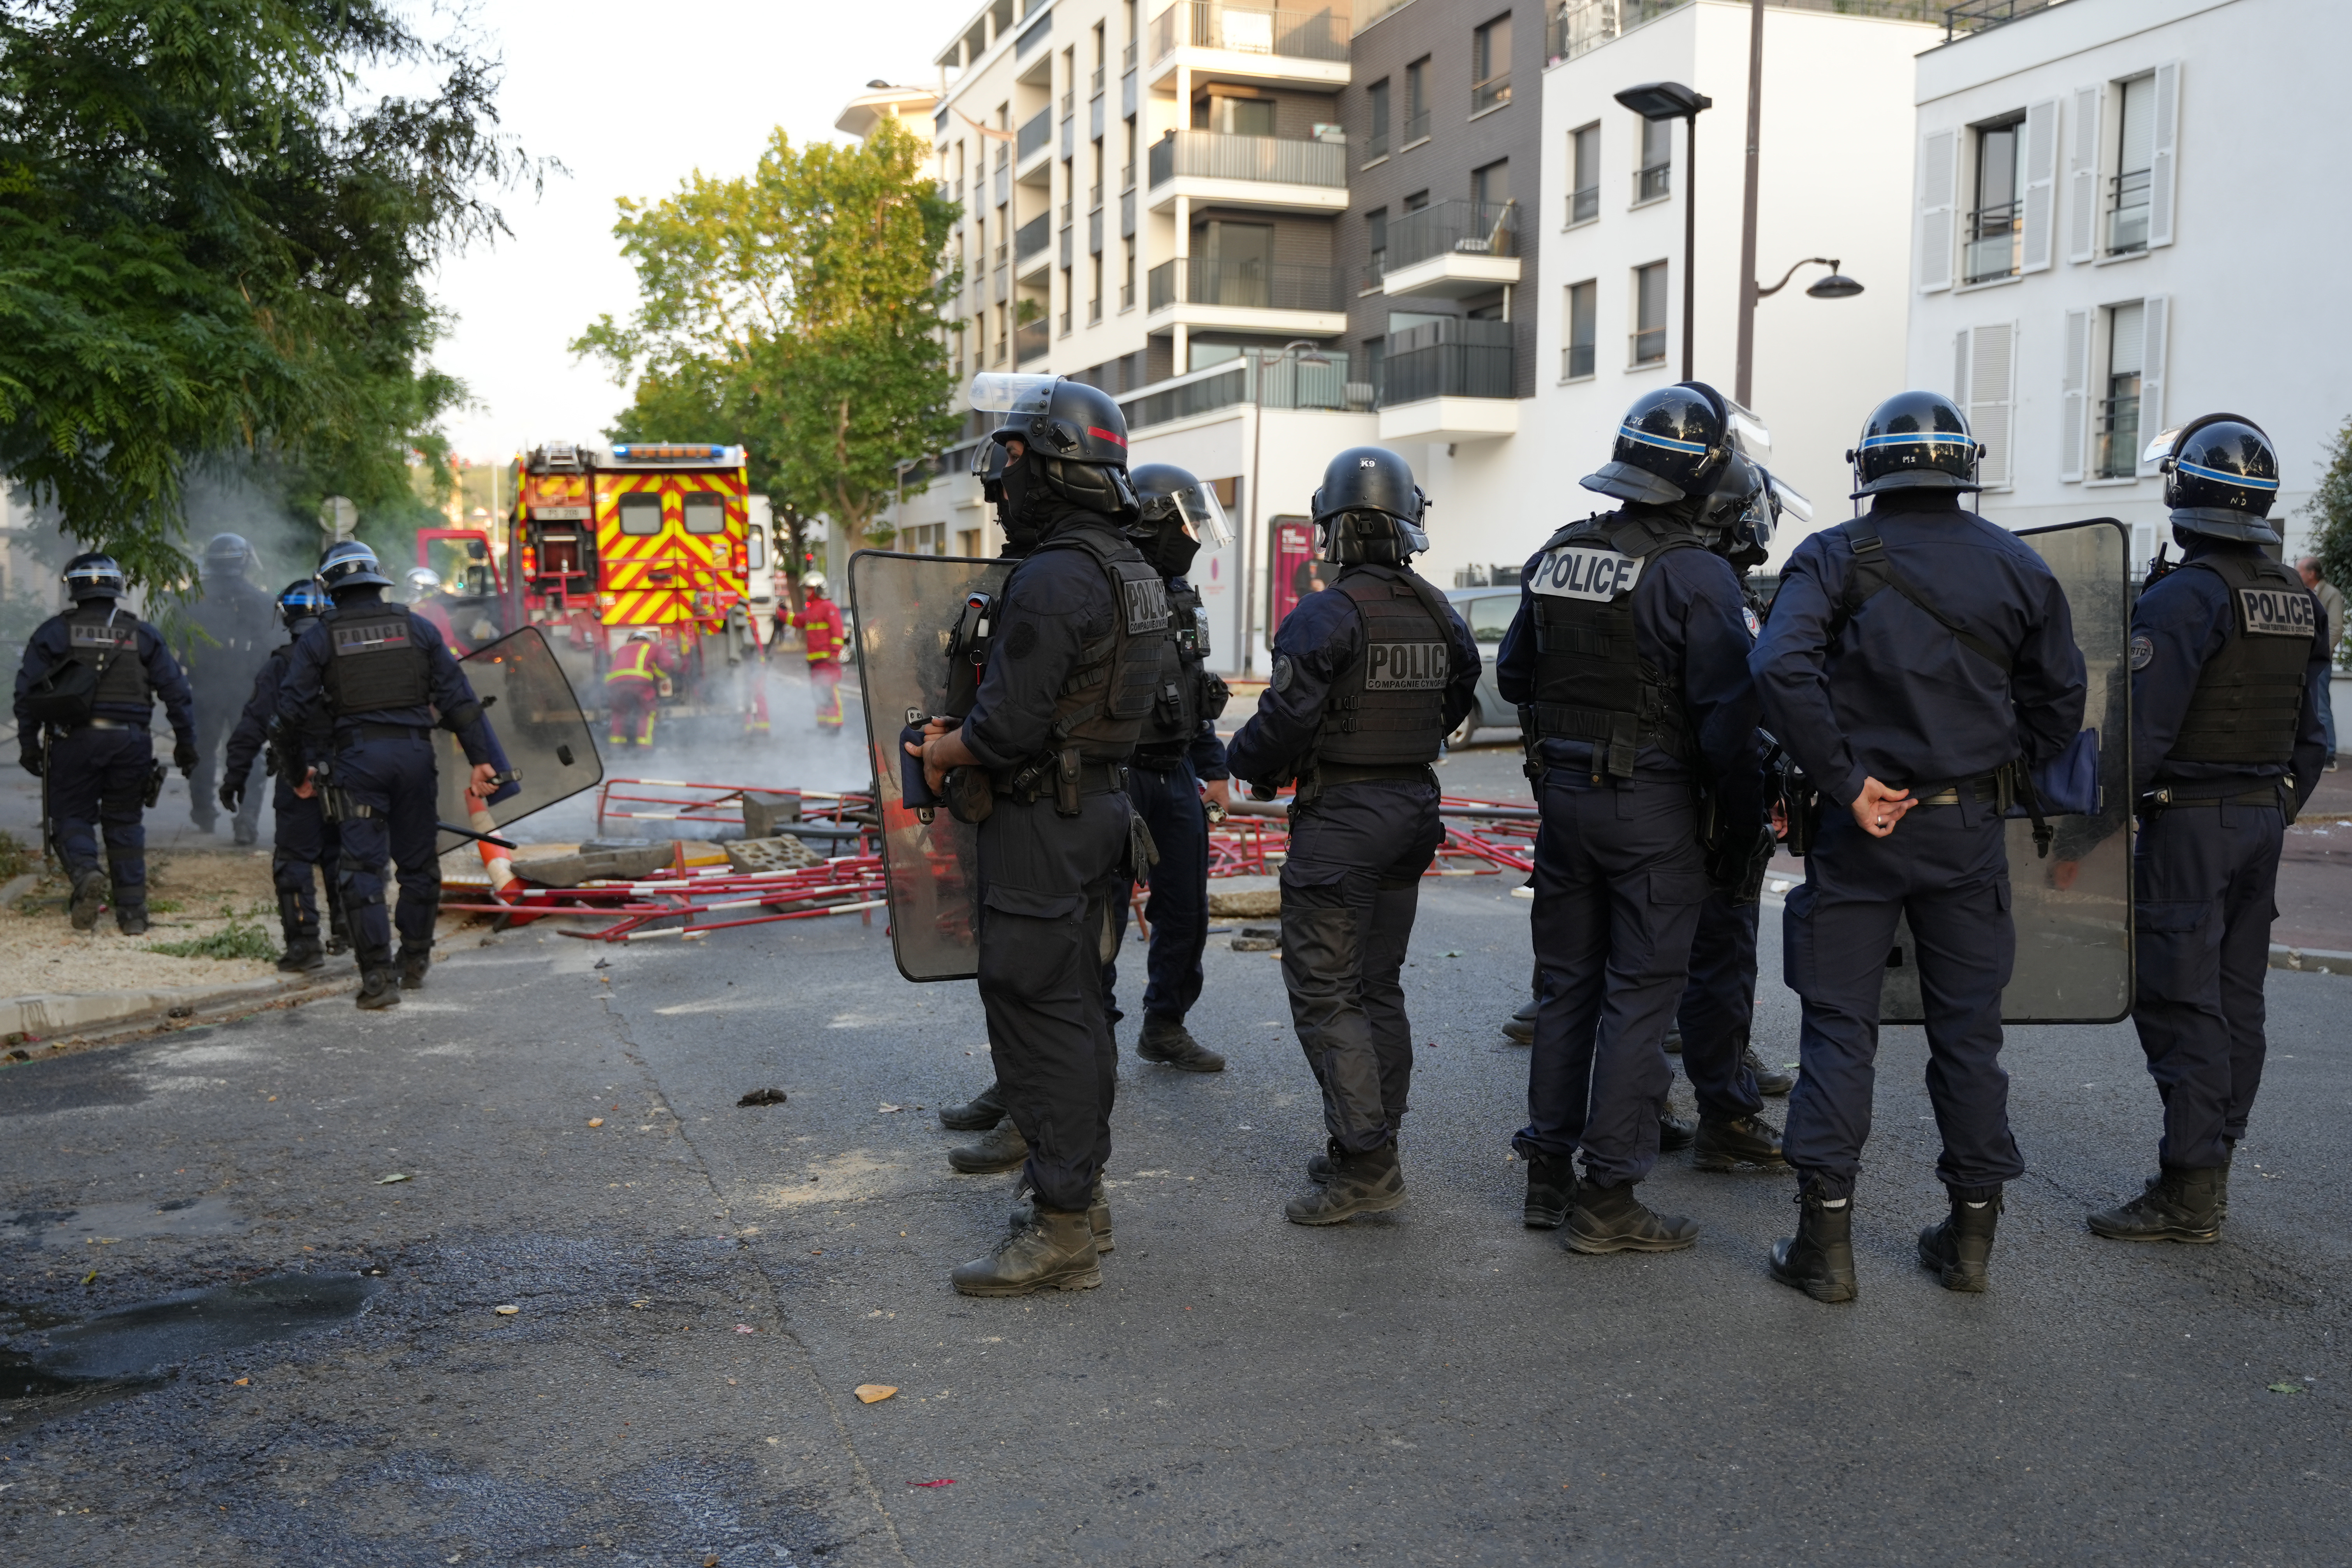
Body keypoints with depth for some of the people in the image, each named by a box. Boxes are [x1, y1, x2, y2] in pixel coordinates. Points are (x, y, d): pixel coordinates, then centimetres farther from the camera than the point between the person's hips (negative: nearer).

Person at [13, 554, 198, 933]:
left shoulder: (54, 632, 3)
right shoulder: (143, 635, 8)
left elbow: (27, 692, 1)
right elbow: (177, 692, 6)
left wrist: (28, 745, 7)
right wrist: (186, 745, 11)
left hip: (74, 741, -2)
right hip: (129, 741, 2)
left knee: (72, 817, 9)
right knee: (125, 823, 10)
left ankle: (86, 873, -21)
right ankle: (132, 911, 6)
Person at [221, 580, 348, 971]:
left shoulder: (279, 664, -6)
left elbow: (254, 723, -9)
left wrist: (235, 776, -5)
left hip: (298, 777, -4)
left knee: (294, 858, 0)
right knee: (338, 853, 19)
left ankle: (305, 942, -6)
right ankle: (345, 929, 24)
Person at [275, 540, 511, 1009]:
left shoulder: (317, 639, 2)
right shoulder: (418, 628, 7)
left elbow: (292, 710, -2)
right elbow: (457, 698, 4)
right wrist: (481, 759, 4)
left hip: (357, 758, -2)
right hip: (415, 754, 2)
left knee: (361, 867, 0)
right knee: (418, 863, 15)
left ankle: (379, 976, -6)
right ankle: (415, 962, 26)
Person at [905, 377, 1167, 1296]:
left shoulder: (1052, 579, -20)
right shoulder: (1133, 572, 12)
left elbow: (1009, 726, -23)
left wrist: (941, 753, -4)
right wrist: (965, 731, 18)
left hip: (1043, 823, -10)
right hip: (1102, 805, 10)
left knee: (1038, 1015, -4)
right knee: (1078, 1004, 17)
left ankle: (1060, 1234, 1)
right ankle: (1082, 1192, 29)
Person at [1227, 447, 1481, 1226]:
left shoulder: (1325, 616, -17)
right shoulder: (1440, 615, 5)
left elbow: (1284, 723, -19)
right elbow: (1455, 703, 17)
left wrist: (1244, 762, 1)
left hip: (1340, 818, -7)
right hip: (1414, 808, 7)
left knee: (1324, 993, -1)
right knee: (1379, 985, 16)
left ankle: (1364, 1165, -4)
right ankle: (1373, 1153, 23)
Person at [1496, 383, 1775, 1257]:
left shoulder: (1555, 556, 6)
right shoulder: (1696, 573, -14)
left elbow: (1514, 676, 17)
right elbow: (1727, 715, -15)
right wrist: (1743, 826, -6)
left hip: (1562, 792, 6)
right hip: (1652, 804, -6)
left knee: (1567, 985, 14)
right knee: (1639, 994, 0)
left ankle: (1548, 1175, 21)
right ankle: (1607, 1198, 3)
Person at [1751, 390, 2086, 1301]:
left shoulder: (1837, 557, -5)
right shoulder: (2017, 566, 4)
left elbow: (1779, 669, -21)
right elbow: (2060, 704, 8)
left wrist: (1846, 784, -15)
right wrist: (1995, 775, 15)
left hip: (1861, 826, -2)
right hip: (1970, 828, 2)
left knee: (1839, 1025, 4)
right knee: (1968, 1027, 12)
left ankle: (1825, 1241, 4)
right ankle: (1970, 1233, 20)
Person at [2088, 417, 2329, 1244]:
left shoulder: (2185, 596, -16)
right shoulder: (2301, 601, 11)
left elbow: (2141, 728, -20)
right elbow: (2313, 736, 15)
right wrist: (2275, 813, 22)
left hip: (2188, 824, -8)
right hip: (2265, 819, 8)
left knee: (2179, 999, -5)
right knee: (2237, 999, 12)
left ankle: (2187, 1193, -4)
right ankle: (2211, 1171, 20)